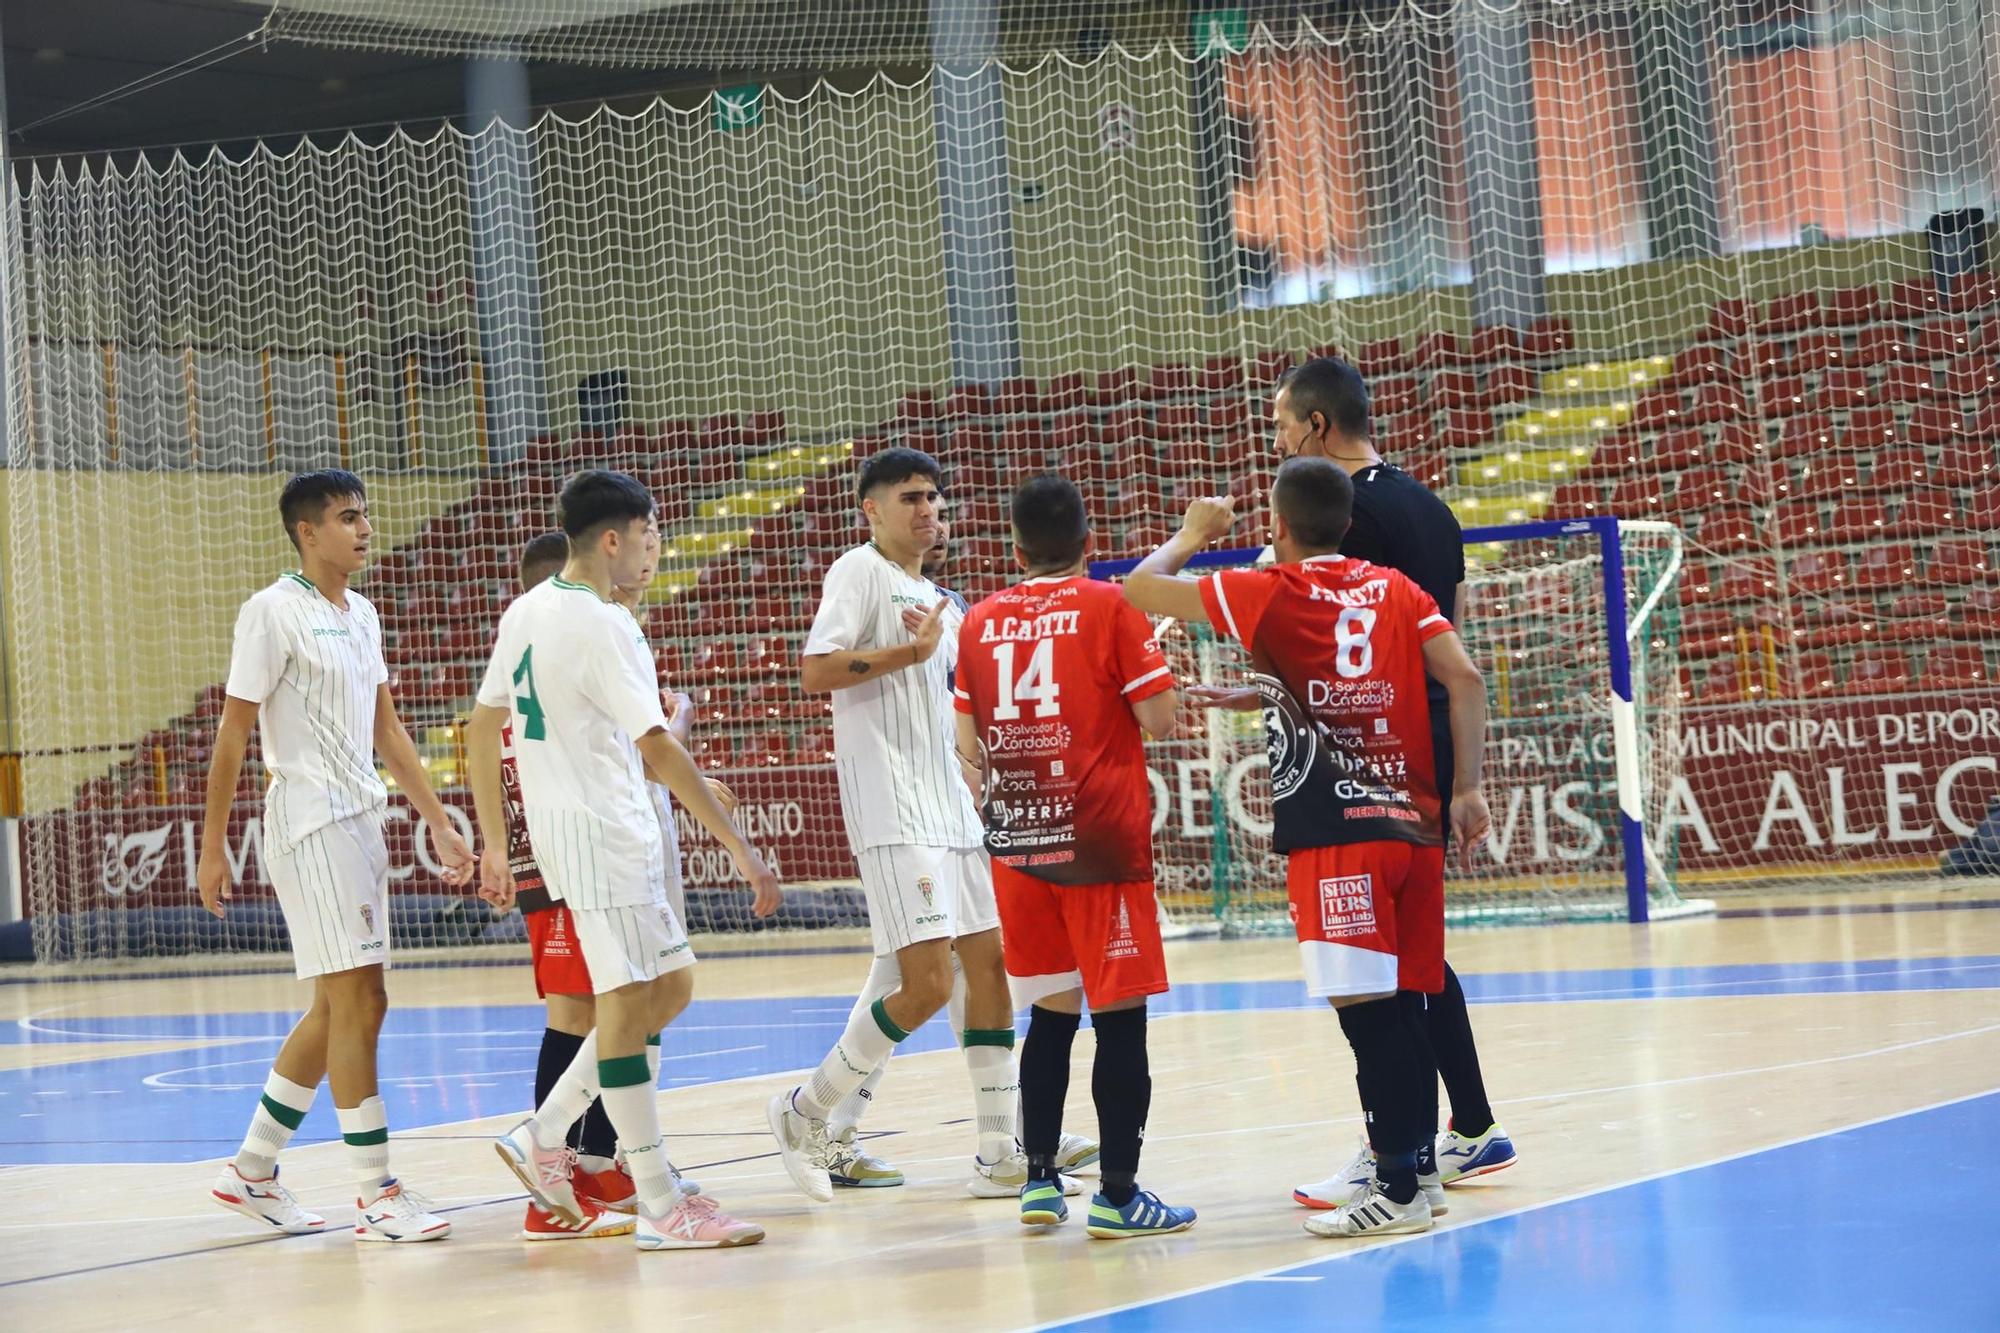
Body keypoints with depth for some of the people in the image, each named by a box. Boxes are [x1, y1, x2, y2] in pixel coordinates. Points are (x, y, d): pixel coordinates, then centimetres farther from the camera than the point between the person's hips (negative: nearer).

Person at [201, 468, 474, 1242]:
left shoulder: (362, 616, 15)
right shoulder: (273, 612, -9)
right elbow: (232, 734, -9)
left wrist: (439, 822, 15)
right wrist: (211, 848, -11)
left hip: (361, 822, 9)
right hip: (310, 823, -9)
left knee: (339, 1007, 12)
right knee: (357, 1002, -9)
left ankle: (252, 1170, 22)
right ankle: (375, 1194, -4)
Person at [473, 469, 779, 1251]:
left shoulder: (526, 613, 11)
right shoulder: (601, 624, -16)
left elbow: (482, 729, 15)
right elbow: (659, 748, -21)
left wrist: (495, 843, 19)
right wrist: (741, 848, -22)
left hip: (558, 825, 9)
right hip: (600, 830, -9)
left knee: (669, 987, 15)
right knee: (629, 1002, -6)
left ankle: (542, 1139, 17)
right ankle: (661, 1208, -2)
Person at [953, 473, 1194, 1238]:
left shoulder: (981, 621, 8)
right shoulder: (1110, 607, -4)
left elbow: (967, 742, 12)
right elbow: (1161, 719, -8)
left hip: (1018, 841, 5)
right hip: (1100, 839, -5)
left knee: (1050, 1015, 15)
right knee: (1119, 1017, -1)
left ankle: (1040, 1179, 16)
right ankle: (1117, 1195, -2)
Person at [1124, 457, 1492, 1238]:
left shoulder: (1268, 593, 0)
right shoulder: (1397, 590, 12)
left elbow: (1140, 587, 8)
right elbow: (1464, 679, 2)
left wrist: (1191, 535, 26)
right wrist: (1468, 789, 4)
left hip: (1334, 830, -6)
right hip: (1413, 823, 6)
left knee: (1365, 1008, -7)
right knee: (1405, 1004, 12)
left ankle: (1398, 1188, -8)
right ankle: (1412, 1167, 20)